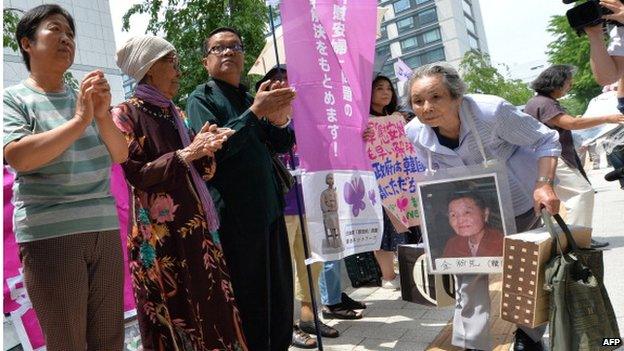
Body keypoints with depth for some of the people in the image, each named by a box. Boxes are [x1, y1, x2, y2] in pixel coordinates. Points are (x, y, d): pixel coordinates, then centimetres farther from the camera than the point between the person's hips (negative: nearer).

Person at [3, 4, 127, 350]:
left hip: (105, 228, 4)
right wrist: (80, 121, -15)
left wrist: (103, 115, -9)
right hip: (50, 233, -4)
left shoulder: (85, 98, 16)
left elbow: (120, 155, 7)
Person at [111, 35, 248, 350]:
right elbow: (137, 174, -13)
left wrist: (207, 149, -6)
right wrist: (185, 154, -16)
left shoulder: (175, 113, 15)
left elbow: (203, 172, 13)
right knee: (173, 315, 2)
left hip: (196, 225, 6)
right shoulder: (126, 114, -3)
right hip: (160, 232, -6)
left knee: (211, 307, 8)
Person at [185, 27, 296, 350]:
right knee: (246, 305, -1)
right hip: (235, 216, -6)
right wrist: (256, 111, -22)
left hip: (270, 211, 6)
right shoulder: (201, 98, 1)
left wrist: (280, 120, -7)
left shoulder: (250, 97, 17)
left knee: (279, 296, 12)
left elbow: (282, 145, 14)